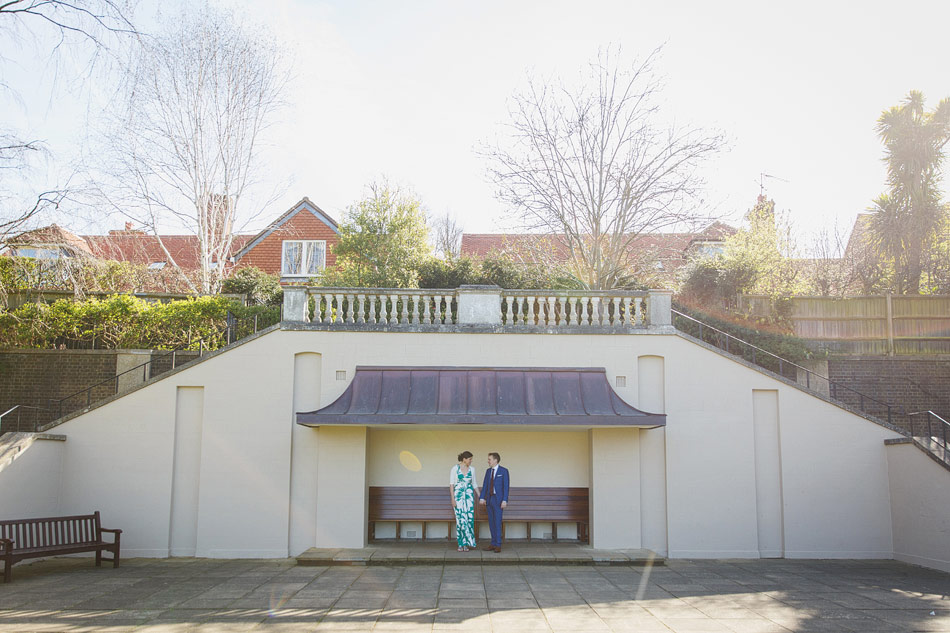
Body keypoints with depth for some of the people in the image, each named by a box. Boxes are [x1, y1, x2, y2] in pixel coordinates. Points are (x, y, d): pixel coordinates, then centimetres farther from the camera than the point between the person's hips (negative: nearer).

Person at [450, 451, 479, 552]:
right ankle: (461, 544, 6)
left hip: (469, 496, 3)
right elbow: (451, 484, -4)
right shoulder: (455, 468, -4)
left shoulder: (471, 469, 8)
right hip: (458, 496, -3)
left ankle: (466, 543, 1)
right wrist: (452, 498, -10)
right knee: (460, 519, -3)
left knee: (469, 519, -6)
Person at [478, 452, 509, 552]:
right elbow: (485, 485, 9)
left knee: (497, 522, -8)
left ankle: (498, 545, -4)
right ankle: (493, 544, 12)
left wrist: (504, 500, -16)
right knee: (491, 523, 7)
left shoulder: (504, 471, -5)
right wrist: (482, 498, -2)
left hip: (498, 500, -6)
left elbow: (506, 486, -9)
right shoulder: (488, 471, 11)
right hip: (489, 499, 6)